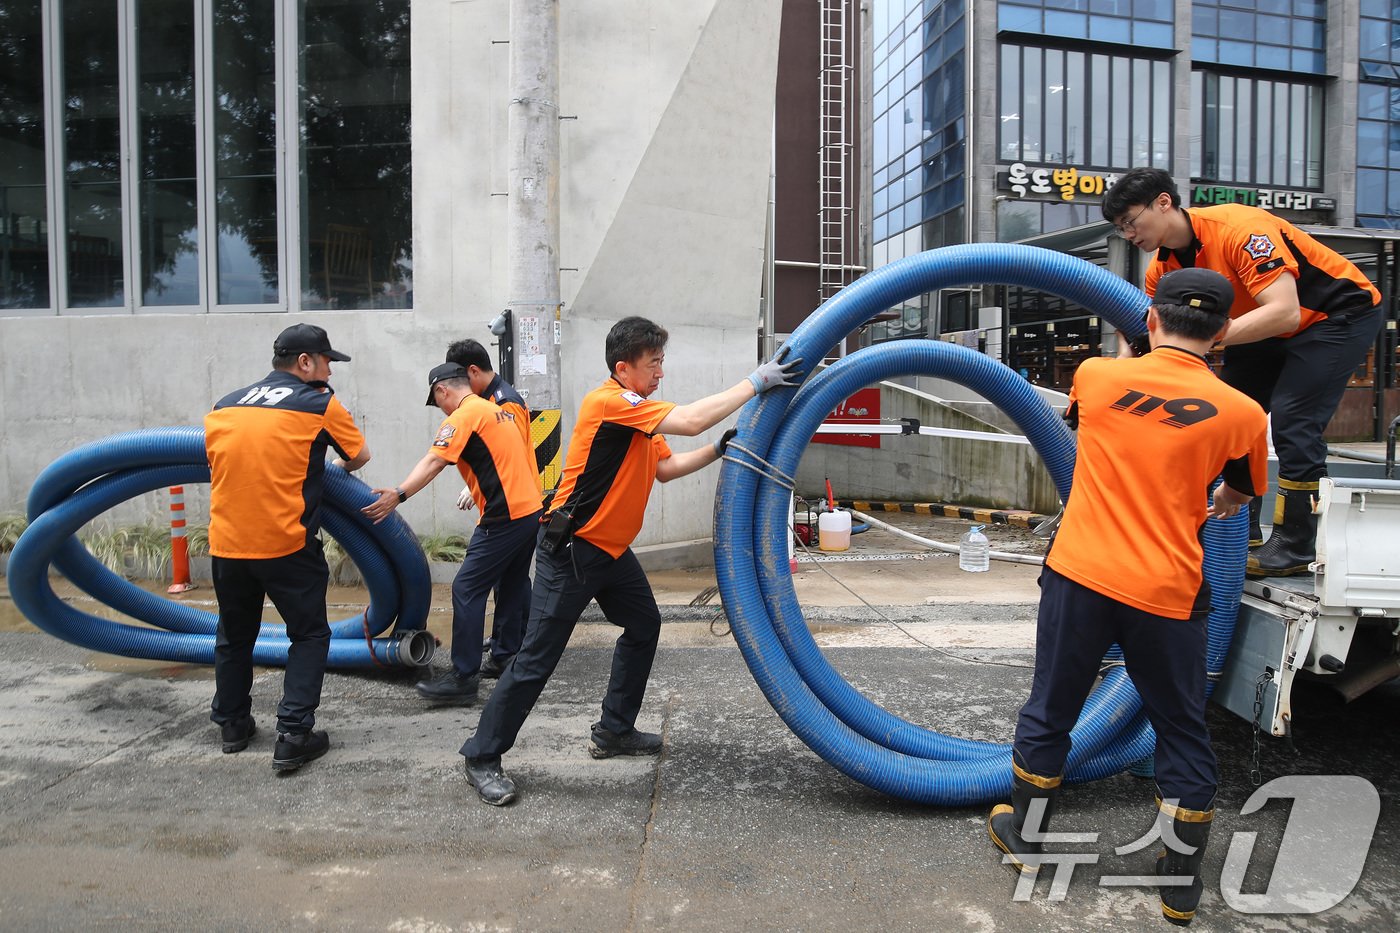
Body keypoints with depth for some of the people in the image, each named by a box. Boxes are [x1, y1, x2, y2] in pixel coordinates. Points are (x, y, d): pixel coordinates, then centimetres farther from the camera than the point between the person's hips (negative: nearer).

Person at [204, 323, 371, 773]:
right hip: (286, 544, -5)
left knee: (234, 634, 22)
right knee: (309, 635, 10)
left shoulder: (223, 406, 9)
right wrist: (341, 466, 28)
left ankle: (232, 725, 35)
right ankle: (293, 736, 4)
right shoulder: (320, 403, -4)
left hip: (226, 544, 5)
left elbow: (215, 461, 20)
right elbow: (361, 455, 6)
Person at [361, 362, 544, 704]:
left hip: (505, 518, -9)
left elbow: (433, 461, -22)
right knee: (513, 586, 20)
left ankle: (463, 678, -6)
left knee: (467, 590, -6)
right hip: (532, 509, 10)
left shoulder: (463, 416, -8)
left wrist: (399, 494, -31)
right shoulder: (498, 410, 19)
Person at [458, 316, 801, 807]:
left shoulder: (638, 410, 12)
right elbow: (691, 420, -28)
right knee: (538, 656, -6)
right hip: (569, 550, -10)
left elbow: (666, 467, 14)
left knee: (644, 627, 17)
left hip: (611, 549, 10)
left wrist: (719, 449, 2)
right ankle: (482, 757, 7)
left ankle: (614, 731, 31)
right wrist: (755, 382, -22)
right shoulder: (609, 401, -20)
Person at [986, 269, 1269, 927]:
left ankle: (1024, 837, 34)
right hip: (1167, 595, 0)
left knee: (1050, 711, 17)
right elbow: (1237, 499, 14)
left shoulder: (1096, 375, -2)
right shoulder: (1241, 412, -4)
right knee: (1182, 732, 17)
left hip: (1079, 576, 1)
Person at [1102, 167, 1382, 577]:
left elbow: (1285, 312, -39)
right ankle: (1242, 534, 14)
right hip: (1268, 327, 8)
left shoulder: (1240, 229, -32)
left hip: (1342, 313, -8)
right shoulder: (1163, 268, -8)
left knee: (1293, 421, -17)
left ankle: (1295, 548, -6)